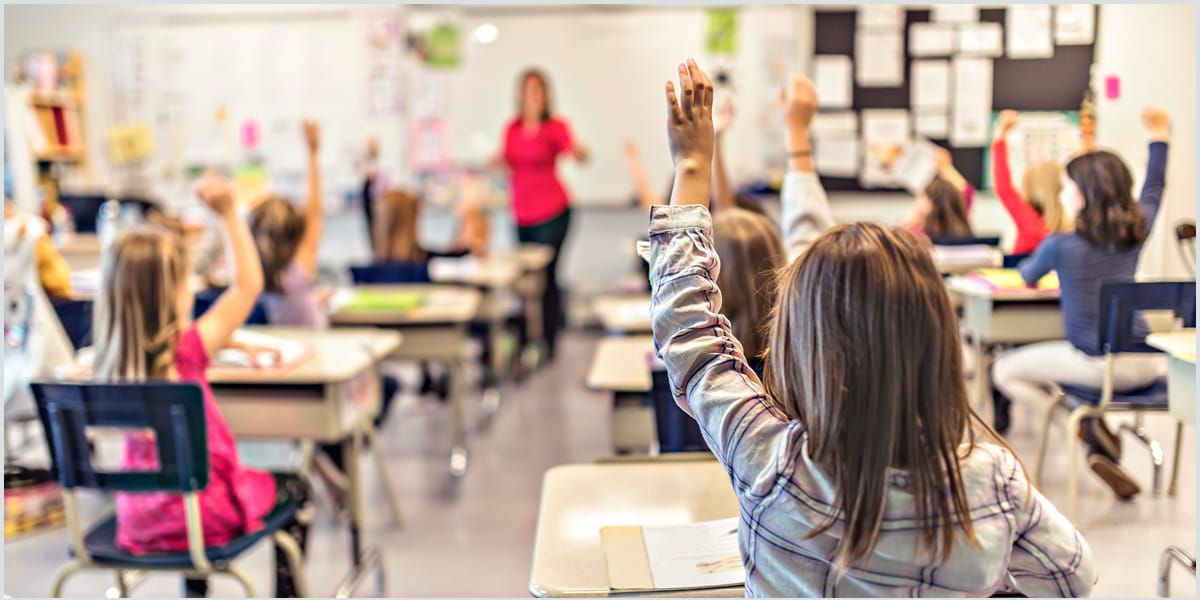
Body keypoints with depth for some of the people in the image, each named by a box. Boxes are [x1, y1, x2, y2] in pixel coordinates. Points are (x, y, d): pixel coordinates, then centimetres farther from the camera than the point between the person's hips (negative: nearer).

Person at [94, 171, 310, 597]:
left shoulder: (109, 362, -5)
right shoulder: (185, 352, -24)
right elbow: (248, 284, -17)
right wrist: (228, 214, -17)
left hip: (138, 519, 6)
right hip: (201, 517, -6)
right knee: (294, 491, 19)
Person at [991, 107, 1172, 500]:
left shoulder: (1060, 246, -11)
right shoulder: (1137, 231, 2)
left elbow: (1027, 277, 11)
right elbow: (1153, 191, 24)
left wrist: (1028, 269, 35)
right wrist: (1159, 138, 36)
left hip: (1095, 365, -5)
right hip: (1144, 365, 5)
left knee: (1005, 371, 11)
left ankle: (1088, 427, 0)